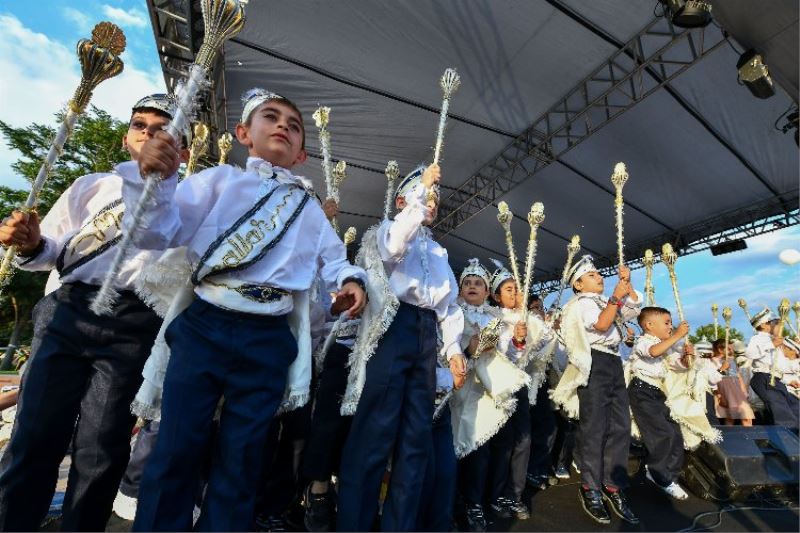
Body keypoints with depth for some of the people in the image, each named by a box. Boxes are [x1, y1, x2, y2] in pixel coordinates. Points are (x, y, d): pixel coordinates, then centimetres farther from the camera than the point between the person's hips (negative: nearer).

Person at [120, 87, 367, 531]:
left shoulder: (309, 208, 17)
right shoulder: (219, 180, 10)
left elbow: (332, 258, 19)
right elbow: (159, 233, 3)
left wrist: (350, 279, -2)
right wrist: (151, 179, -14)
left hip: (269, 341, 2)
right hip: (204, 326, -1)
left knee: (242, 452, 11)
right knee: (177, 445, 3)